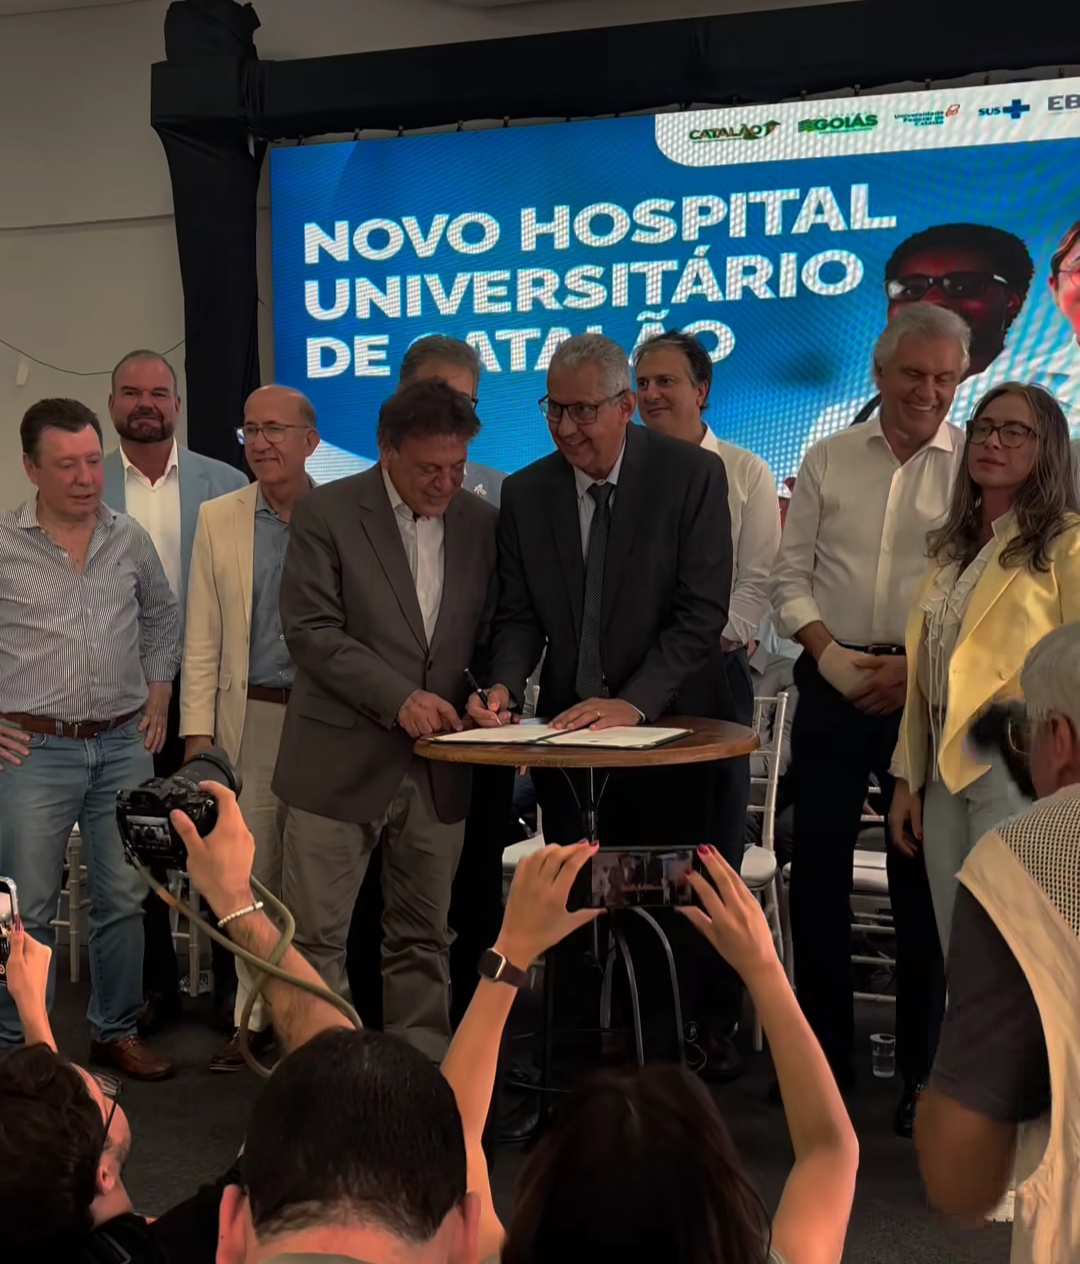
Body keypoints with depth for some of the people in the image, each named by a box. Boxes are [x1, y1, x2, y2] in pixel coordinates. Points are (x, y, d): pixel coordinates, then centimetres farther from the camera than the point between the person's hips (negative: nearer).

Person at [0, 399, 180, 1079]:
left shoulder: (130, 539, 6)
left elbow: (162, 615, 22)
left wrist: (158, 696, 14)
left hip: (124, 746, 4)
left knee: (125, 899, 10)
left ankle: (118, 1030, 25)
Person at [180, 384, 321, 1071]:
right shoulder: (219, 519, 7)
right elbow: (202, 637, 6)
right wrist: (198, 730, 0)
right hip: (249, 716, 2)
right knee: (252, 869, 7)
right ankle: (257, 1011, 19)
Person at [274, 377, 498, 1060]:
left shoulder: (481, 522, 8)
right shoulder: (326, 513, -4)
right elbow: (311, 630, -10)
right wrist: (398, 698, -18)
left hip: (439, 766, 4)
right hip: (341, 761, -3)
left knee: (424, 941, 11)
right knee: (316, 939, 0)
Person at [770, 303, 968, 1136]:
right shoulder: (828, 459, 8)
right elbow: (791, 575, 7)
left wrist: (917, 668, -13)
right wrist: (828, 651, -8)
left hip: (929, 689, -2)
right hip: (834, 681, 3)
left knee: (922, 878, 3)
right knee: (818, 870, 6)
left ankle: (923, 1068, 16)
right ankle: (824, 1051, 21)